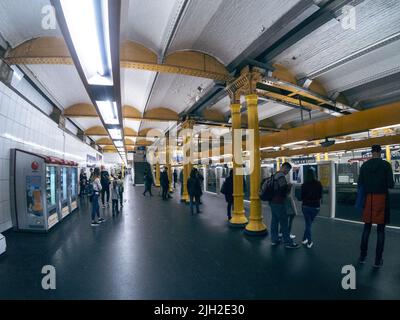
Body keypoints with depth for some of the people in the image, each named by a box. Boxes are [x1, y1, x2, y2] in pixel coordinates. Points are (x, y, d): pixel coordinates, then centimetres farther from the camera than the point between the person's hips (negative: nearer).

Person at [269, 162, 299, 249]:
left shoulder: (275, 175, 14)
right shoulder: (281, 175, -16)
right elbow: (284, 188, -25)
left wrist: (287, 186, 11)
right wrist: (289, 186, -5)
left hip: (273, 202, 9)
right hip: (279, 203, -9)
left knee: (274, 221, 13)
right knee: (284, 222, -1)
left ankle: (274, 239, 21)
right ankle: (288, 242, 7)